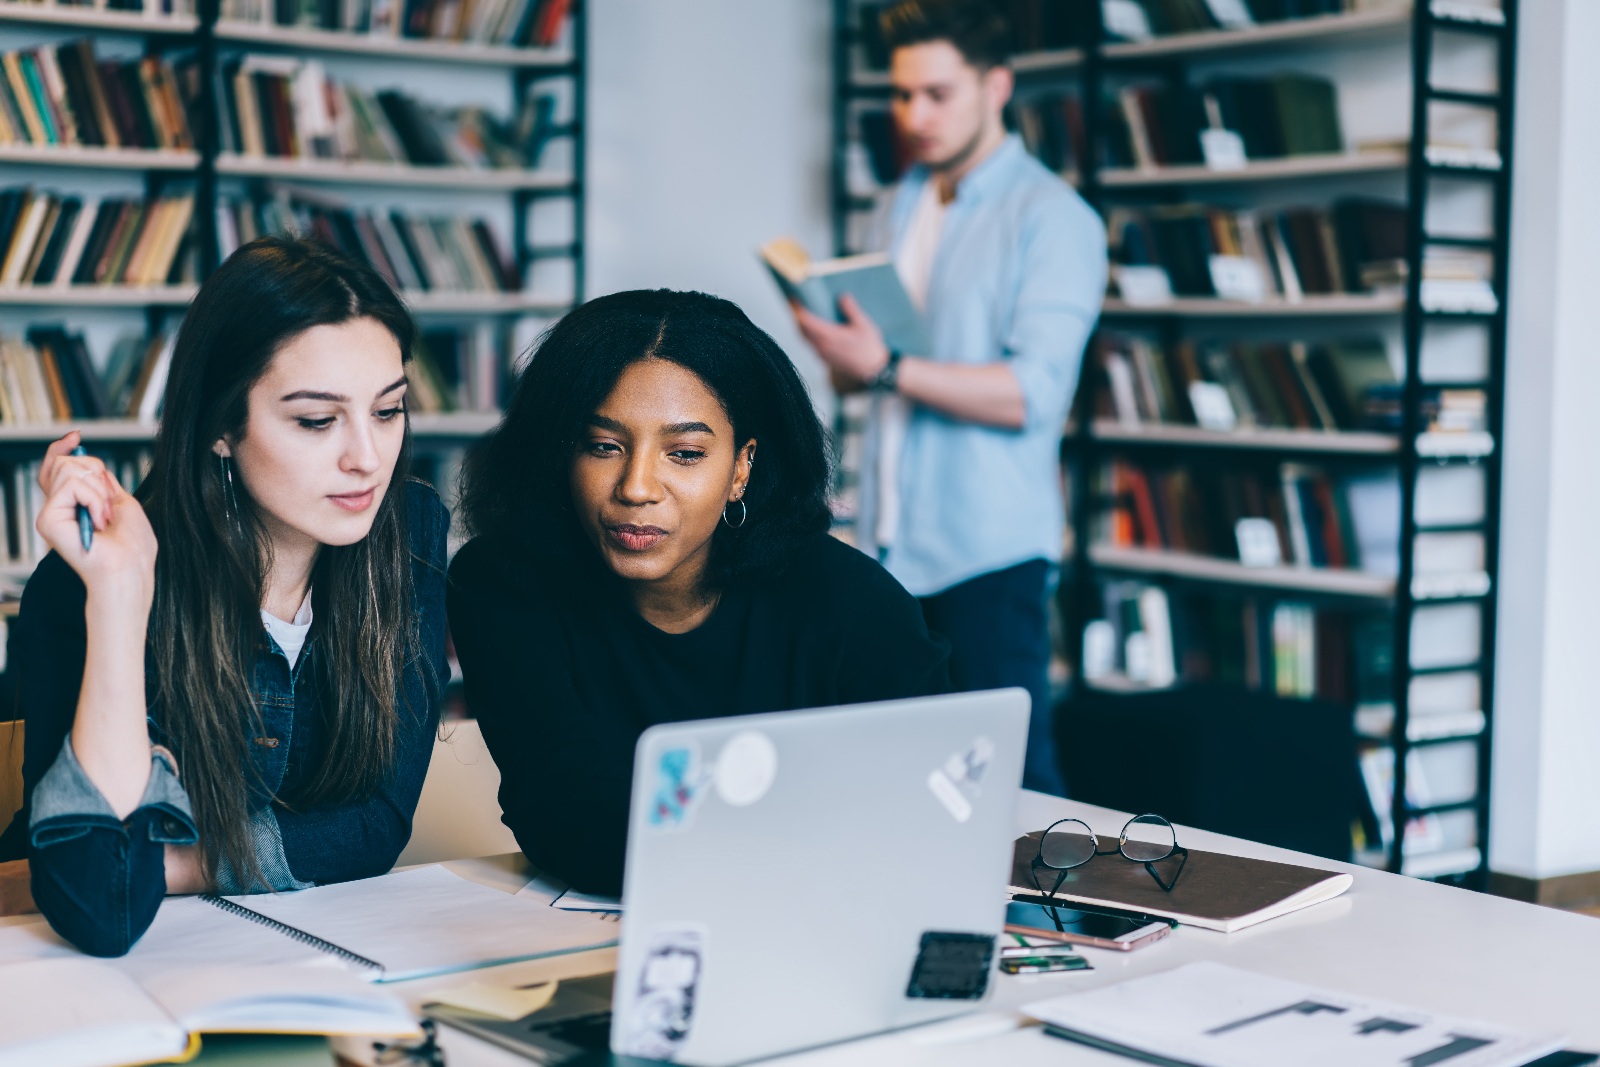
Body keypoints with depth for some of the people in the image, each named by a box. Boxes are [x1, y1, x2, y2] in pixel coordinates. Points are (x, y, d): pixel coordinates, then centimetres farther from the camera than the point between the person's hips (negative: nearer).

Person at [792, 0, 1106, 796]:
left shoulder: (1052, 217, -5)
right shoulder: (905, 206, 17)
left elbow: (1034, 392, -16)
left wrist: (886, 368, -22)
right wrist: (840, 348, -2)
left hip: (989, 551, -6)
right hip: (891, 546, 6)